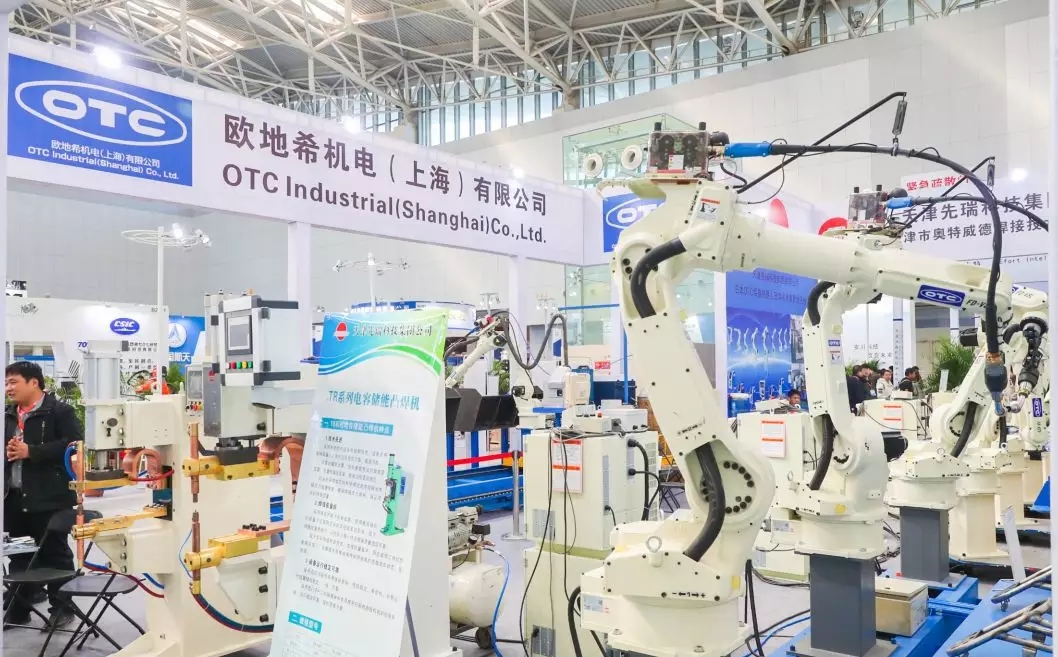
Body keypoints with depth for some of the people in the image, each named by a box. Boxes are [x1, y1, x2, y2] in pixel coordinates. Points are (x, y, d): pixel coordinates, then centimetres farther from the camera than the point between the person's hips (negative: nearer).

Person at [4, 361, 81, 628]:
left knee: (54, 554, 2)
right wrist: (8, 450, -2)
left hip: (49, 498, -7)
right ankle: (18, 608, 25)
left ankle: (61, 607, 13)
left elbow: (73, 444, -18)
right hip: (14, 497, 7)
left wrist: (31, 451, -20)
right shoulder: (9, 416, 16)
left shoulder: (60, 411, -8)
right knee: (19, 556, 14)